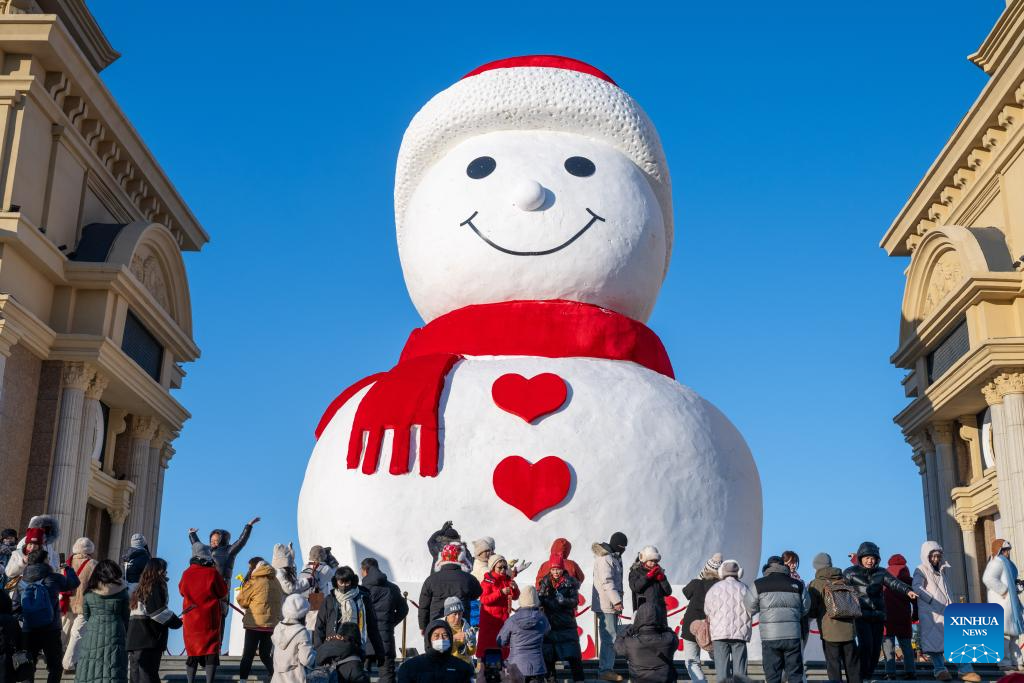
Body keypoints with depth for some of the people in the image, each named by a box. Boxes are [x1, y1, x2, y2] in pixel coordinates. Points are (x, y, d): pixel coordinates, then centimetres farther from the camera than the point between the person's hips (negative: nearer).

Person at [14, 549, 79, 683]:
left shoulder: (22, 582, -1)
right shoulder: (53, 578, -9)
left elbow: (15, 607, -2)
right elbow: (74, 583, 5)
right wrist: (67, 569, 22)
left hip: (28, 632, 3)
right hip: (51, 630, -3)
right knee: (55, 667, 10)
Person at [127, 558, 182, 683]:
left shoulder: (142, 587, 18)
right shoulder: (154, 586, -8)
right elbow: (156, 611, -16)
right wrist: (177, 622, -6)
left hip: (137, 639, 9)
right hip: (148, 640, -9)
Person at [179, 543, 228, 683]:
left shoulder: (186, 574, 0)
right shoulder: (213, 572, -10)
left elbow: (182, 591, 18)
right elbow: (224, 594, 0)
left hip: (191, 620, 4)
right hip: (210, 619, -3)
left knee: (192, 653, 13)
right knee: (211, 652, 0)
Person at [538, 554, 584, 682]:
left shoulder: (570, 582, -2)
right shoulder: (545, 582, 6)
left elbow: (575, 601, -8)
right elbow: (538, 599, 1)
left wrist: (563, 600, -26)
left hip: (567, 625, -3)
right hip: (549, 623, 3)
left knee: (573, 655, -5)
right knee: (548, 655, 8)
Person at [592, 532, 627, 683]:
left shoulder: (614, 557, 17)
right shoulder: (605, 558, -15)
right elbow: (607, 581, -22)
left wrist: (617, 600, 13)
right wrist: (616, 600, -26)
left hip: (611, 604, 10)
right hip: (606, 604, -10)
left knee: (609, 636, 15)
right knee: (610, 637, -11)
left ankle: (606, 667, 22)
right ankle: (605, 670, -9)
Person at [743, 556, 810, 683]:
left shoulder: (758, 585, 0)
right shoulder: (798, 585, 6)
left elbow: (749, 608, 5)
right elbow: (806, 608, 12)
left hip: (770, 636, -1)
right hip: (793, 635, 2)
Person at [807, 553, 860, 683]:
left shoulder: (816, 584, -7)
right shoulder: (844, 581, 6)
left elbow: (812, 611, -9)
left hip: (830, 631, -4)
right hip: (849, 629, 4)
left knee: (834, 667, 2)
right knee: (852, 665, 13)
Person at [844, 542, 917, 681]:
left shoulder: (881, 572, 10)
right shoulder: (850, 572, 3)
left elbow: (894, 582, -6)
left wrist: (907, 590, -24)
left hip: (878, 615, 4)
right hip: (861, 615, -4)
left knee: (876, 648, 3)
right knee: (866, 644, -18)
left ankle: (868, 675, 19)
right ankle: (860, 676, -4)